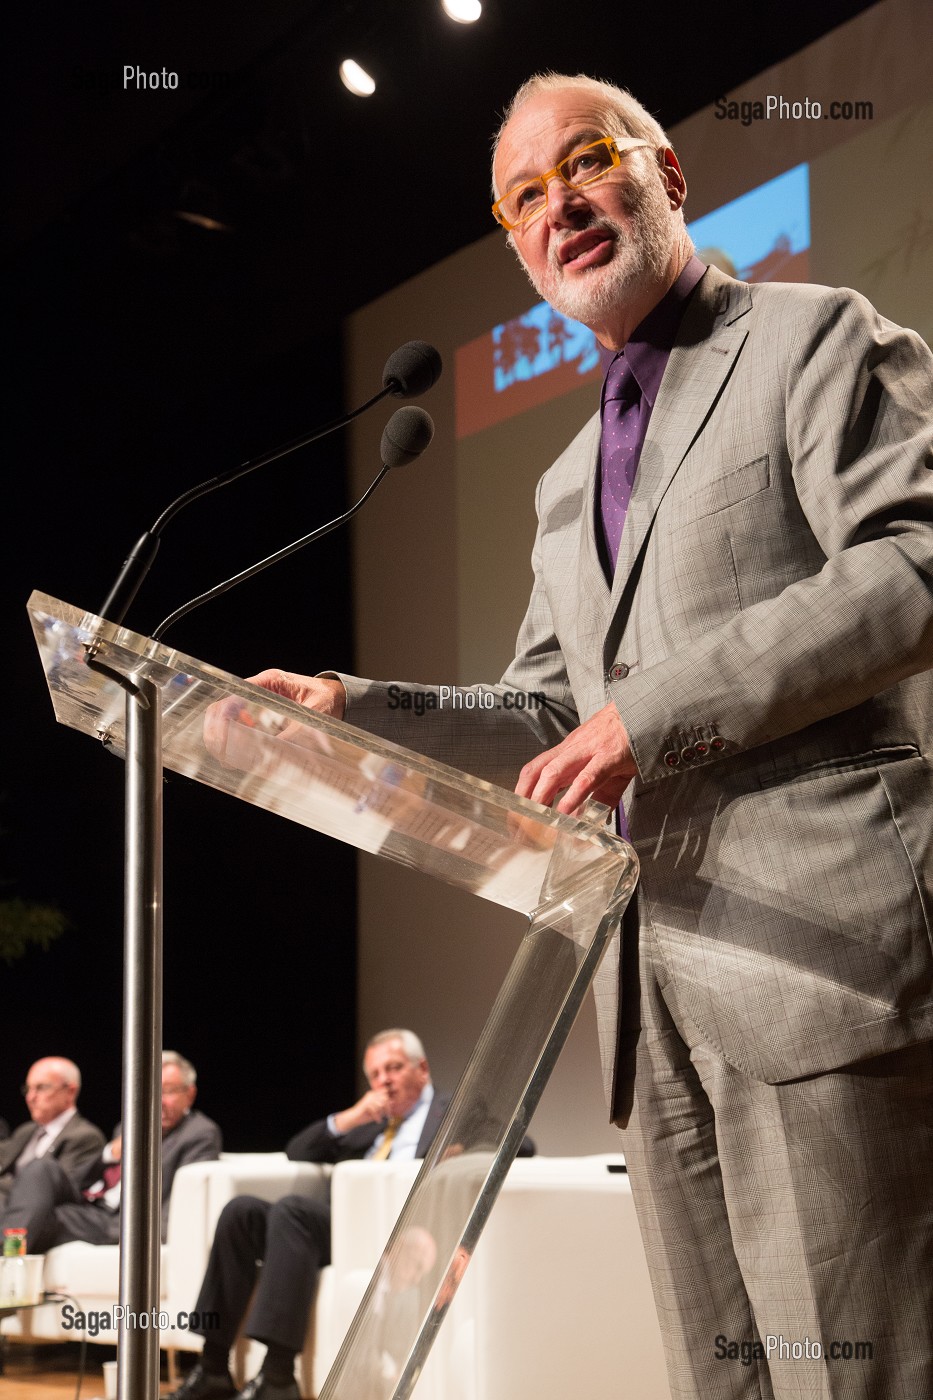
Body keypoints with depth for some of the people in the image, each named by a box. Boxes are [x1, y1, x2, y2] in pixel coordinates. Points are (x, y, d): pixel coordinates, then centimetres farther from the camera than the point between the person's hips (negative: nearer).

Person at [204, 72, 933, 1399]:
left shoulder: (817, 339, 3)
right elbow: (544, 723, 27)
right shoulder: (569, 482, 27)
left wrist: (654, 710, -16)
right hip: (651, 976, 8)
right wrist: (353, 713, 10)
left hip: (811, 933, -7)